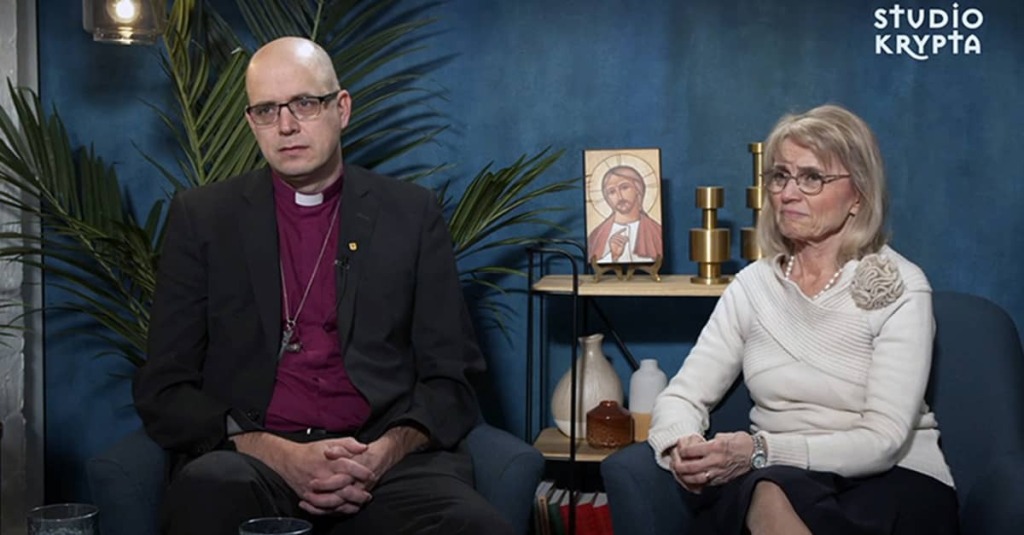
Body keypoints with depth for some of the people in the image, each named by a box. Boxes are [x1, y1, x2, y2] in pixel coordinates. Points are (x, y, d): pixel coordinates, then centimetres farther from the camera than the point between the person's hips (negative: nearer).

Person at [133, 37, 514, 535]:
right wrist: (279, 456, -12)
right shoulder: (201, 216, 10)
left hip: (387, 460, 1)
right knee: (210, 490, -36)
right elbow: (164, 389, 5)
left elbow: (450, 378, 10)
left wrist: (384, 453, -12)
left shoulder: (411, 212, 11)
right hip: (252, 460, 0)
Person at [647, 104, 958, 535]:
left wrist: (761, 450, -26)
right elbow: (682, 397, 6)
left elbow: (882, 440, -13)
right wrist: (680, 446, -19)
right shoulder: (753, 285, 7)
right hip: (777, 477, 2)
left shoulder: (899, 288, -5)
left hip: (893, 480, -2)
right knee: (766, 500, -34)